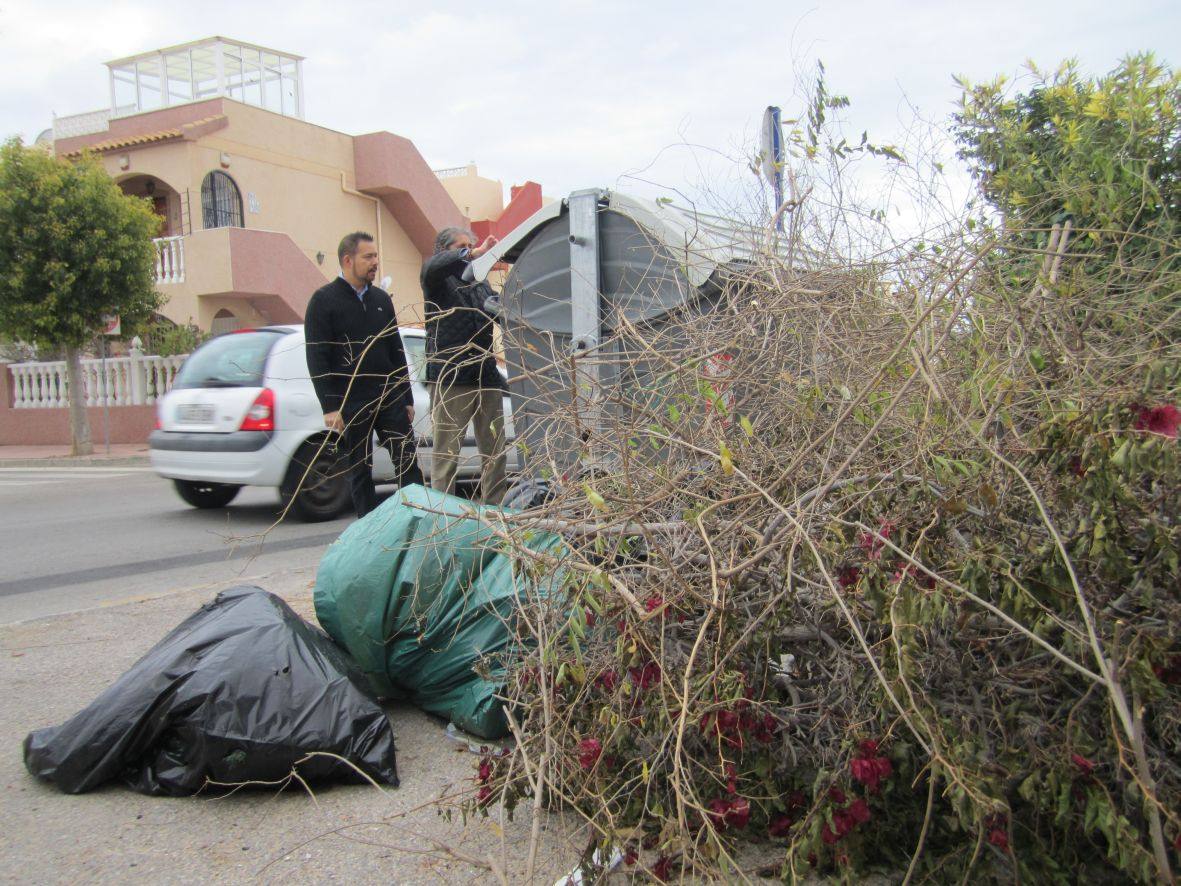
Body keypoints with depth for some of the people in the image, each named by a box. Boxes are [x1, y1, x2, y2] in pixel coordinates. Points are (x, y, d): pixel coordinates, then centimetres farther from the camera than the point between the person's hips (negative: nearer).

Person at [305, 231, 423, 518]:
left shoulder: (381, 299, 13)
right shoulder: (324, 300, -3)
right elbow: (316, 358, -8)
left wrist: (407, 398, 14)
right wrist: (330, 407, -15)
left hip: (390, 398, 4)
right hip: (351, 405, -4)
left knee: (408, 464, 1)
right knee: (360, 472, 4)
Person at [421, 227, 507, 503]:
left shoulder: (481, 285, 22)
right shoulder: (439, 281, 3)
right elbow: (433, 268, -20)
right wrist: (473, 254, -33)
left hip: (487, 377, 6)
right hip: (450, 378, -6)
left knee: (494, 450, 7)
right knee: (447, 452, -4)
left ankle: (494, 508, 15)